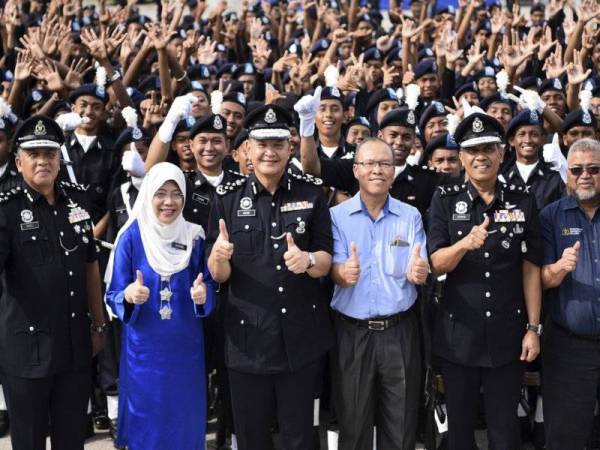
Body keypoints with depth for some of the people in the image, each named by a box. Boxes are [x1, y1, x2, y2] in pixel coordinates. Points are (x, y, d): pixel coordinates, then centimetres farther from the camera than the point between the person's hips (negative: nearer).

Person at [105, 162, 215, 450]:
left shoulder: (194, 237, 0)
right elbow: (113, 294, -5)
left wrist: (202, 294, -20)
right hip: (144, 348, -2)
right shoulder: (132, 236, -7)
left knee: (184, 418, 11)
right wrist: (129, 295, -27)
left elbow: (209, 286, 3)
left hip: (185, 347, 2)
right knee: (146, 419, 8)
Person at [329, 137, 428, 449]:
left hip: (399, 331, 1)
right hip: (352, 331, -1)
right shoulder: (337, 216, 0)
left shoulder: (411, 216, 4)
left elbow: (419, 274, -2)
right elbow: (335, 271, -7)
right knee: (353, 425, 9)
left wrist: (419, 271, -26)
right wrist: (344, 272, -31)